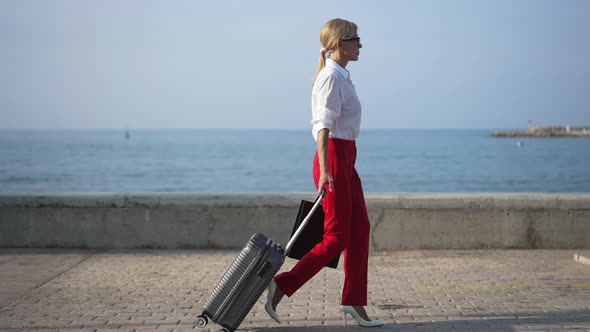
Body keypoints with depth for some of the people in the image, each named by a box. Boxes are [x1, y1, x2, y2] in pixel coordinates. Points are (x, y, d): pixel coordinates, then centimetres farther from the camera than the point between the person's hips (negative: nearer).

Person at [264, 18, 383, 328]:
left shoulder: (340, 76, 16)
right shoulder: (331, 77, -14)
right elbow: (323, 125, -22)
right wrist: (325, 170, -30)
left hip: (345, 161, 10)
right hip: (334, 159, -10)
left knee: (360, 230, 8)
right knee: (337, 237, -6)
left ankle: (354, 302, 12)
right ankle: (281, 286, -1)